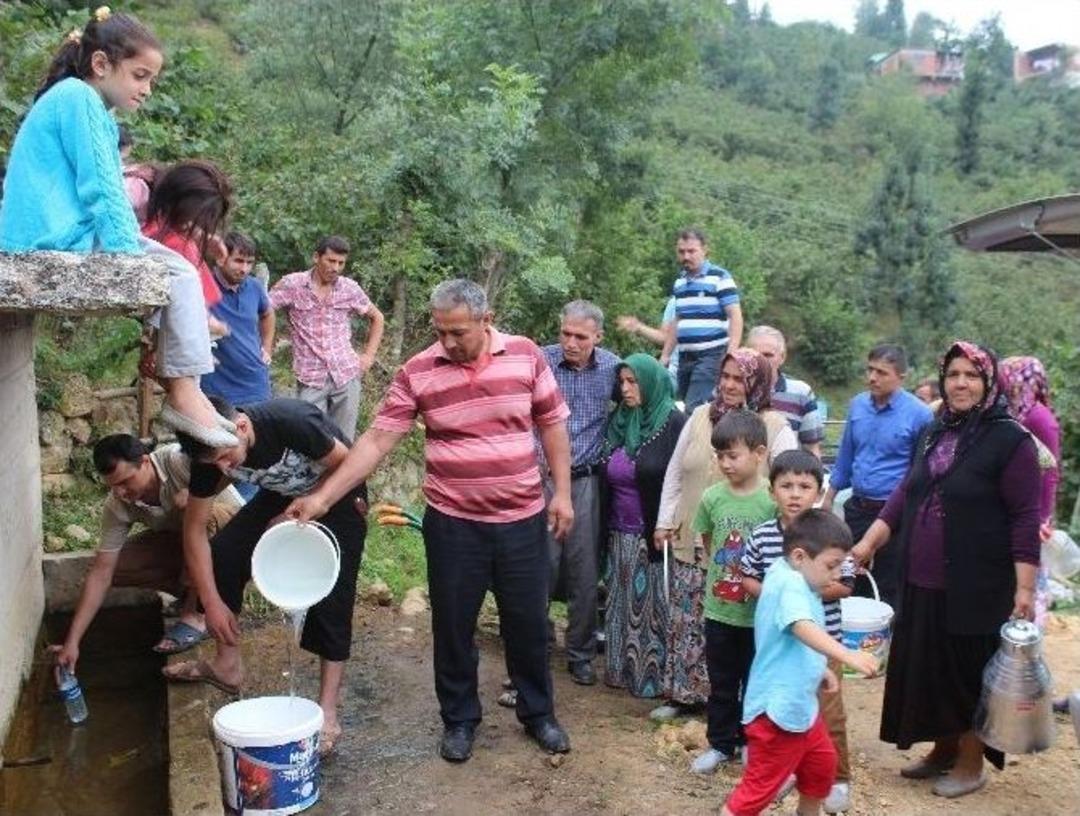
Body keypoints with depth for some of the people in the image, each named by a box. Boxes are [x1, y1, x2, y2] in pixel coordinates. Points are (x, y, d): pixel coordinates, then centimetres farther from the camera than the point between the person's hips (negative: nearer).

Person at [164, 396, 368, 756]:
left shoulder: (291, 420, -38)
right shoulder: (211, 453, -21)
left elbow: (346, 465, -22)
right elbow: (194, 528, -13)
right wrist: (213, 603, -15)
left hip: (337, 494, -5)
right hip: (282, 495, 5)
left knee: (330, 592, -17)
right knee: (222, 552, -9)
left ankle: (327, 714, -11)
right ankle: (227, 665, 13)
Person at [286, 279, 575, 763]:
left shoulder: (526, 356, -4)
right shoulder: (416, 373, -7)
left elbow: (552, 424, 4)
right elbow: (377, 440, -8)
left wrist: (562, 492, 0)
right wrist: (322, 497, -15)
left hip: (522, 518, 1)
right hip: (452, 522, 0)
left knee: (528, 621, 12)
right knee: (453, 625, 10)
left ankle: (539, 714, 32)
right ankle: (459, 719, 30)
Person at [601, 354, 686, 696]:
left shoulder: (674, 423, -10)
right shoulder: (619, 421, 8)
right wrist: (605, 528, 10)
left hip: (654, 535, -6)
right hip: (620, 535, 6)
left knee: (653, 605, 3)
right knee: (622, 604, 13)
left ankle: (655, 674, 14)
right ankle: (622, 669, 25)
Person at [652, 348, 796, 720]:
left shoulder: (776, 428, -5)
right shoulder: (701, 417, 8)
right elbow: (674, 473, 14)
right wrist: (665, 521, 11)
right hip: (691, 542, 4)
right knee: (687, 620, 11)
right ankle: (685, 693, 26)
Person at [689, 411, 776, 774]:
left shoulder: (773, 501, -16)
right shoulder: (712, 497, -5)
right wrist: (724, 573, 6)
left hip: (759, 612, -2)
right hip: (719, 609, 3)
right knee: (721, 683, 15)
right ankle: (720, 743, 30)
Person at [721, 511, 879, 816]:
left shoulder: (797, 582, 10)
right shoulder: (789, 583, -23)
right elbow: (803, 628, -44)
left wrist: (820, 668, 20)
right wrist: (849, 656, -55)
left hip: (800, 705, 11)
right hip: (778, 709, -11)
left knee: (822, 765, 28)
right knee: (758, 788, -4)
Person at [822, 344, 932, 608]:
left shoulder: (918, 414, -13)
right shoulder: (857, 405, 4)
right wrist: (829, 497, 16)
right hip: (858, 508, 5)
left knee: (889, 591, 6)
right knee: (854, 585, 16)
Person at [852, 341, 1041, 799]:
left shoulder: (1010, 441, -11)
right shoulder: (933, 434, 9)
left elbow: (1025, 518, -12)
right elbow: (905, 496, 13)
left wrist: (1024, 587, -16)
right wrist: (868, 542, 6)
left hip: (976, 587, -6)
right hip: (922, 581, 6)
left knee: (968, 672, 6)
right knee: (926, 666, 15)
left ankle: (970, 763, 25)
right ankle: (944, 749, 34)